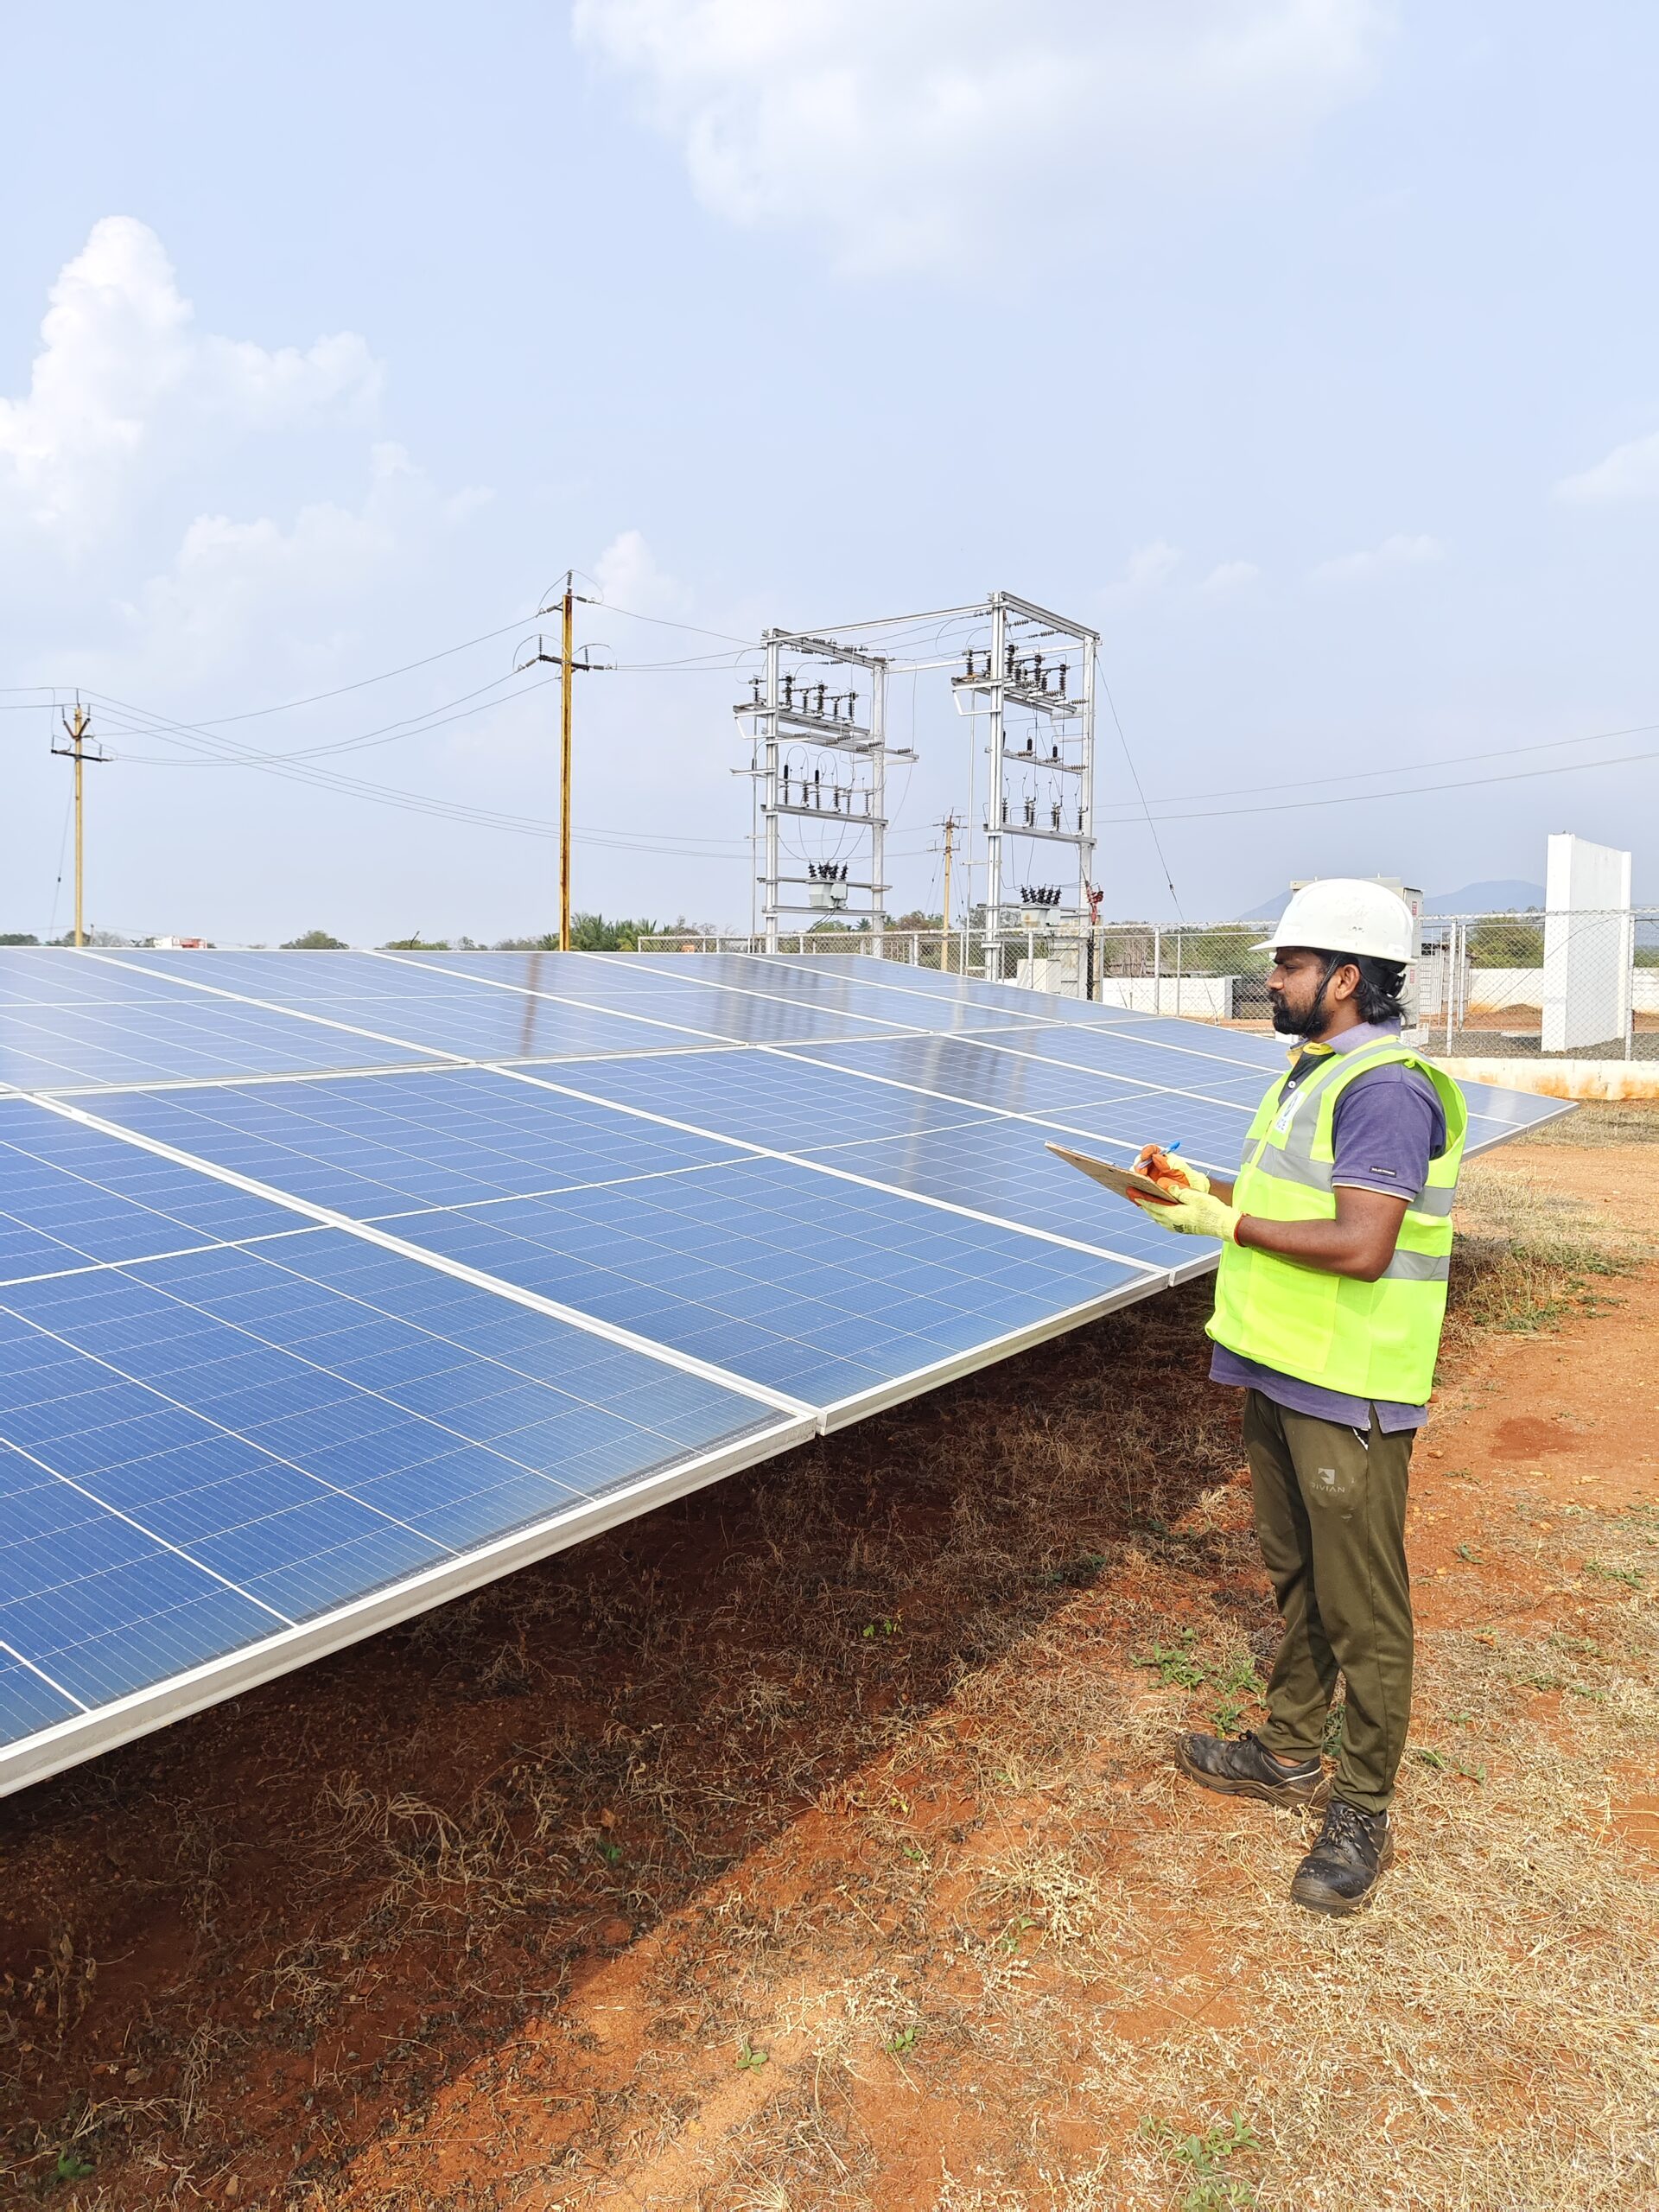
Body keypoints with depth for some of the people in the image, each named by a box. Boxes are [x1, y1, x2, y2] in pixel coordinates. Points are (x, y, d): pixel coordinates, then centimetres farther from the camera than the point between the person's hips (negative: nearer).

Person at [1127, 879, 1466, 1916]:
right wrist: (1204, 1188, 4)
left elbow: (1359, 1245, -27)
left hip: (1349, 1396, -10)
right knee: (1295, 1578, 22)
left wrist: (1228, 1223, -19)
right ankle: (1290, 1752, 38)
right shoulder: (1313, 1071, 12)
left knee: (1363, 1610, 5)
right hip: (1282, 1369, 10)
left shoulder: (1384, 1089, -20)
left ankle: (1363, 1813, 21)